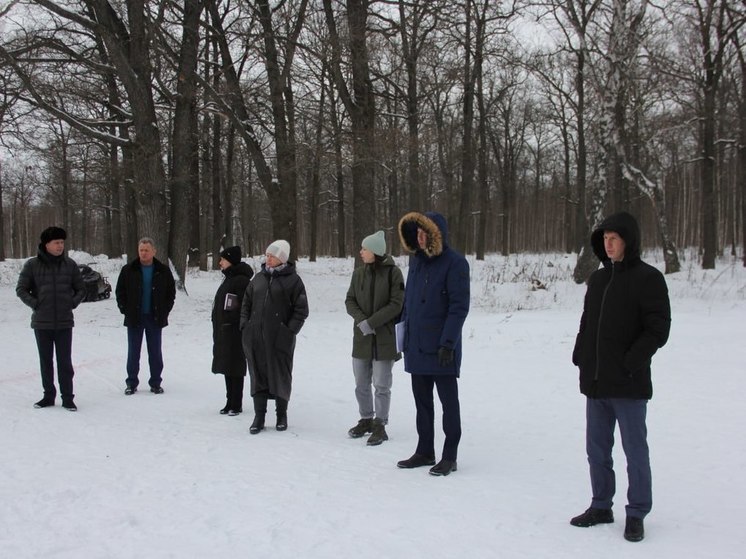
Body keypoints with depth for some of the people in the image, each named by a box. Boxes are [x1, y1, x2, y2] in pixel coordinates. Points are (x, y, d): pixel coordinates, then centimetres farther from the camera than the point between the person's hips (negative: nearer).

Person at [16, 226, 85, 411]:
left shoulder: (70, 264, 2)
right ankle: (48, 396, 21)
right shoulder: (32, 265, -2)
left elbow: (81, 289, 11)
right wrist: (35, 303, -8)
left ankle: (67, 398, 7)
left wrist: (73, 303, -3)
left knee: (65, 361, 0)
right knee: (45, 361, 11)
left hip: (64, 322, 0)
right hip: (41, 322, 0)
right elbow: (21, 289, 3)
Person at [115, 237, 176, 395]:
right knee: (133, 352, 5)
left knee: (155, 352, 6)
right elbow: (120, 292, 6)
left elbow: (171, 292, 8)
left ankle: (155, 383, 15)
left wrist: (164, 311, 0)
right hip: (134, 318, 0)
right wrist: (125, 310, -3)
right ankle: (131, 383, 14)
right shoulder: (128, 270, 0)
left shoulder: (163, 271, 2)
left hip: (155, 318, 0)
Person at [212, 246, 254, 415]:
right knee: (227, 368, 13)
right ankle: (230, 403, 21)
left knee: (235, 369, -3)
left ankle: (236, 405, 4)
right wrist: (218, 328, 20)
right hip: (223, 331, 10)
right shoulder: (228, 279, 17)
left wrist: (239, 325, -21)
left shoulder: (241, 280, -14)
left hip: (234, 331, -10)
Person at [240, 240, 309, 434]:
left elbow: (301, 309, -4)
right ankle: (259, 416, 12)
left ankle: (282, 415, 21)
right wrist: (245, 327, 6)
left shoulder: (292, 280, -2)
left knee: (280, 376, 6)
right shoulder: (258, 278, 12)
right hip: (255, 337, 4)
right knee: (258, 376, 5)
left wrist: (290, 331, -11)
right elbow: (246, 304, 18)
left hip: (280, 338, -4)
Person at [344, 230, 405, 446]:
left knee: (381, 385, 1)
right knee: (361, 384, 12)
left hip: (385, 337, -5)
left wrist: (371, 322, -17)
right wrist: (361, 319, -12)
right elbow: (350, 300, 7)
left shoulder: (392, 272, -9)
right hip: (361, 337, 5)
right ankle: (366, 420, 28)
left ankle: (380, 425, 12)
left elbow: (396, 304, -12)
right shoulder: (359, 272, 5)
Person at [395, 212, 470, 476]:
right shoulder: (416, 260, 11)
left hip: (441, 348, -7)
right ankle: (425, 451, 25)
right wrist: (405, 333, 13)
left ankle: (449, 456, 11)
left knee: (448, 402, 3)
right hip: (416, 346, 7)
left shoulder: (454, 263, -11)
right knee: (422, 401, 14)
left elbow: (459, 306, -15)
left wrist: (448, 342, -20)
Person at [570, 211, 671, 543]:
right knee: (597, 448, 14)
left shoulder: (647, 278, -8)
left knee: (635, 451, 4)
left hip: (629, 384, -7)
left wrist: (631, 362, -17)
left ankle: (636, 514, 15)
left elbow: (659, 328, -12)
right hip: (595, 382, 7)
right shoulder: (597, 279, 12)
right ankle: (601, 506, 28)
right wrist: (580, 356, 7)